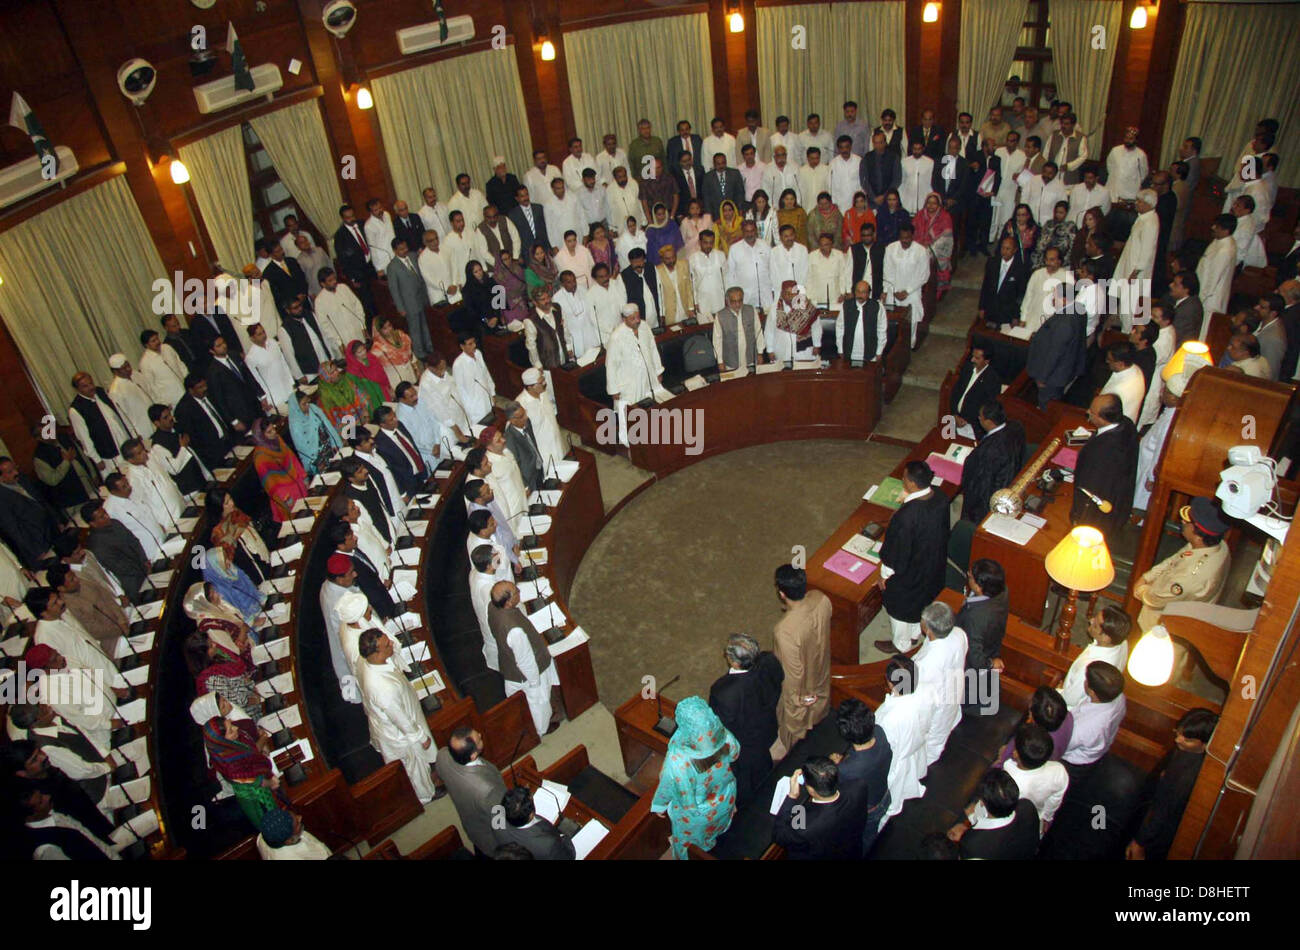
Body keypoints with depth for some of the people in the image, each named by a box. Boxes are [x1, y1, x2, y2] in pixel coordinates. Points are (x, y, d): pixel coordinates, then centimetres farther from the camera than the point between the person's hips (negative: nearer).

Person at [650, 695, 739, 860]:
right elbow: (734, 754, -9)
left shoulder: (677, 760, -44)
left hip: (694, 814, -3)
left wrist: (658, 805, -1)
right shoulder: (725, 738, -35)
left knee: (683, 835, 33)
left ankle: (681, 855, 63)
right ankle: (710, 841, 70)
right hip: (725, 800, 4)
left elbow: (667, 786, -23)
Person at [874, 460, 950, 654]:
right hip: (934, 564, 7)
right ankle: (915, 633, 57)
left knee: (900, 608, 22)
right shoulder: (941, 498, -20)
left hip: (908, 572, -7)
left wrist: (884, 575, -10)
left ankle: (901, 644, 46)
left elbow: (897, 551, -25)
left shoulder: (906, 516, -41)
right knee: (921, 601, 32)